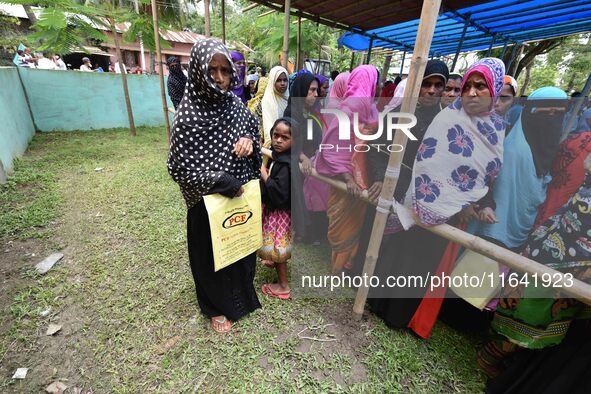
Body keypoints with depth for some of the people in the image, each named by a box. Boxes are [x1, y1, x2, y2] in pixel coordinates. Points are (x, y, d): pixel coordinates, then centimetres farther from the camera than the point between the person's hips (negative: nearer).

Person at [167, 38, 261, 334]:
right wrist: (220, 181, -24)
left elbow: (254, 133, 13)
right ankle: (216, 306, 42)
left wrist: (249, 141, -10)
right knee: (212, 254, 14)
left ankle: (243, 292, 51)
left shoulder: (236, 105, 0)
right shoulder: (188, 115, -16)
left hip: (243, 195, 6)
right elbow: (179, 167, -15)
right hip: (209, 201, -5)